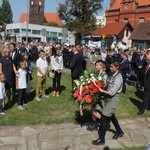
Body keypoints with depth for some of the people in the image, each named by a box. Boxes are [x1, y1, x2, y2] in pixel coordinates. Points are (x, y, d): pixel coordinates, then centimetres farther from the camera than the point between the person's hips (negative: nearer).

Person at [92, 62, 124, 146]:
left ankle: (101, 139, 9)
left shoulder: (118, 78, -21)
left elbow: (112, 92, -23)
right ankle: (119, 132, 44)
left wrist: (102, 91, -17)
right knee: (111, 116, 23)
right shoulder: (113, 75, 4)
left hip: (113, 99, -9)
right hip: (109, 98, 9)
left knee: (104, 118, -4)